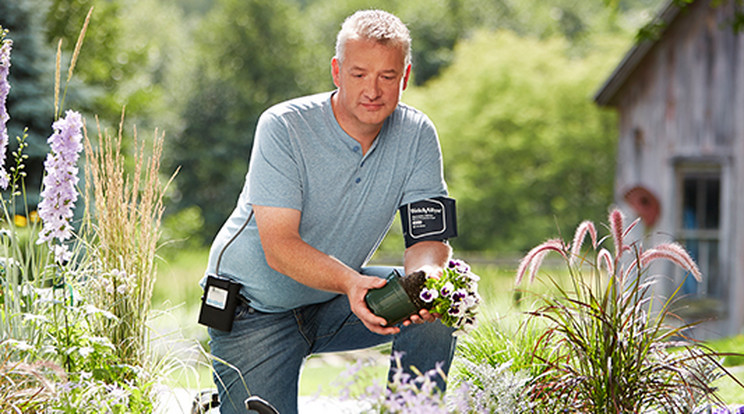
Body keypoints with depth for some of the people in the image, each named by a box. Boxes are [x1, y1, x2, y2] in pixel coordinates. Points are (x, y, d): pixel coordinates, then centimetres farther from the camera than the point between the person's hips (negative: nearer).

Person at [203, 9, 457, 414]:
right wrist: (349, 282, -46)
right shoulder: (283, 128, -22)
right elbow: (279, 247, -28)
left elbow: (428, 239, -15)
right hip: (256, 310, -3)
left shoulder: (416, 135, -9)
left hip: (334, 300, 4)